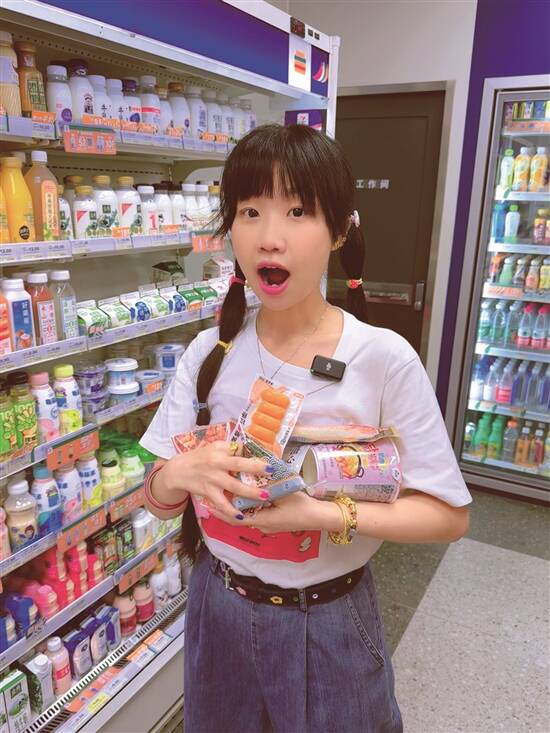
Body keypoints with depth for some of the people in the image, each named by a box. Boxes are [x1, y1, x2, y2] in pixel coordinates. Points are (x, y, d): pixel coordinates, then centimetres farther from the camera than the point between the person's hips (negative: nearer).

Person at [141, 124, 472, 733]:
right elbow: (158, 500, -4)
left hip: (327, 619, -2)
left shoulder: (385, 359, -20)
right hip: (218, 606, 3)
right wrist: (181, 473, -27)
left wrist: (323, 514, -28)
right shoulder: (209, 352, -10)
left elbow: (448, 515, -15)